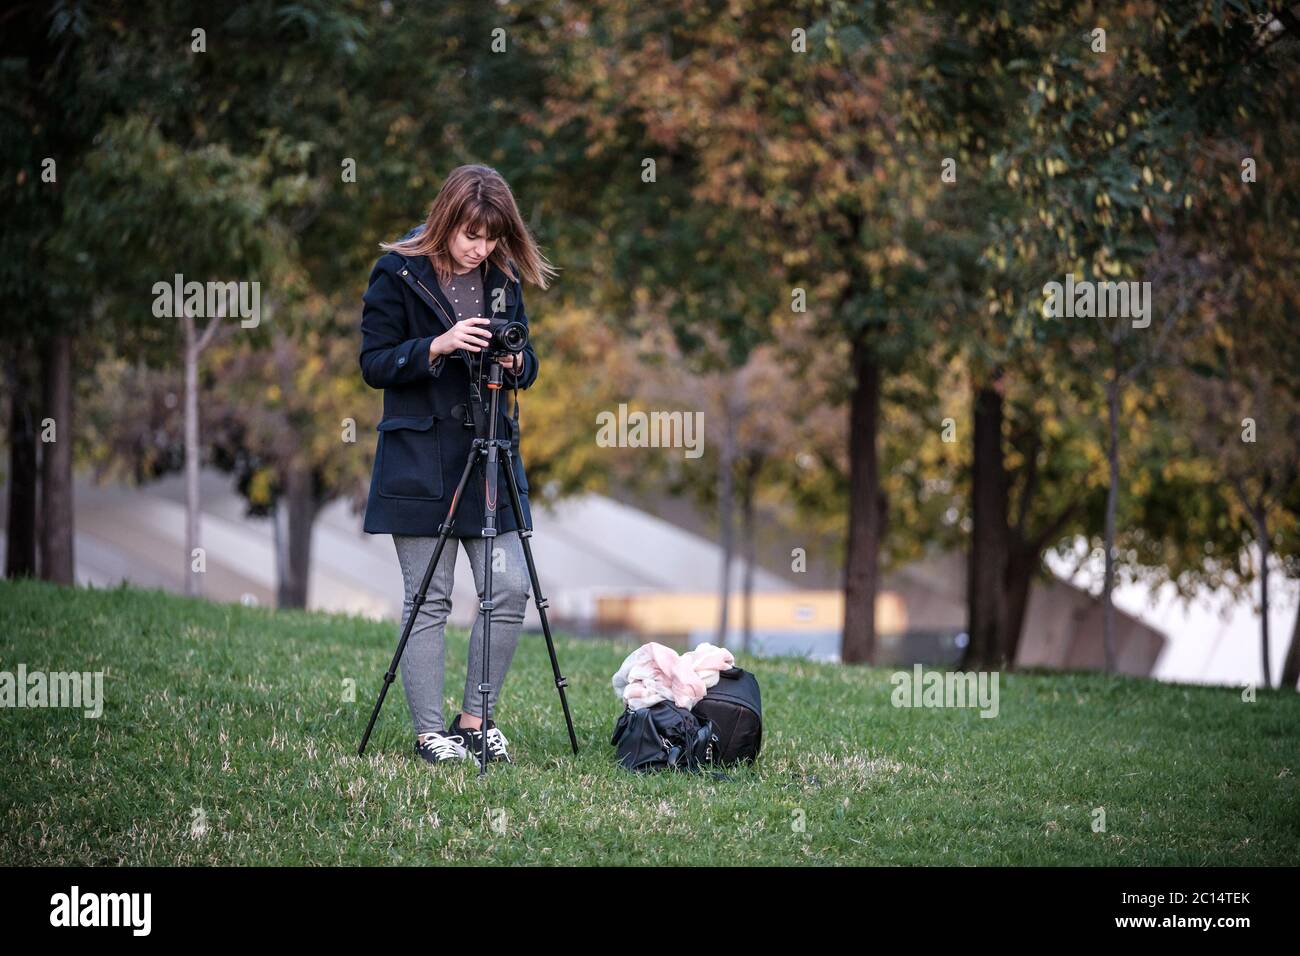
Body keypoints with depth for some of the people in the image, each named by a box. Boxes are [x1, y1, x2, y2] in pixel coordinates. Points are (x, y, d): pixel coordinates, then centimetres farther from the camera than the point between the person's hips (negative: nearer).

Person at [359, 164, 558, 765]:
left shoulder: (502, 275, 9)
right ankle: (429, 732, 6)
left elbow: (528, 367, 14)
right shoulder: (398, 272, -5)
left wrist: (515, 362, -9)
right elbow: (374, 364, -7)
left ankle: (474, 720, 13)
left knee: (510, 590, 0)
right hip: (420, 461, -5)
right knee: (429, 600, -2)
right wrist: (439, 345, -21)